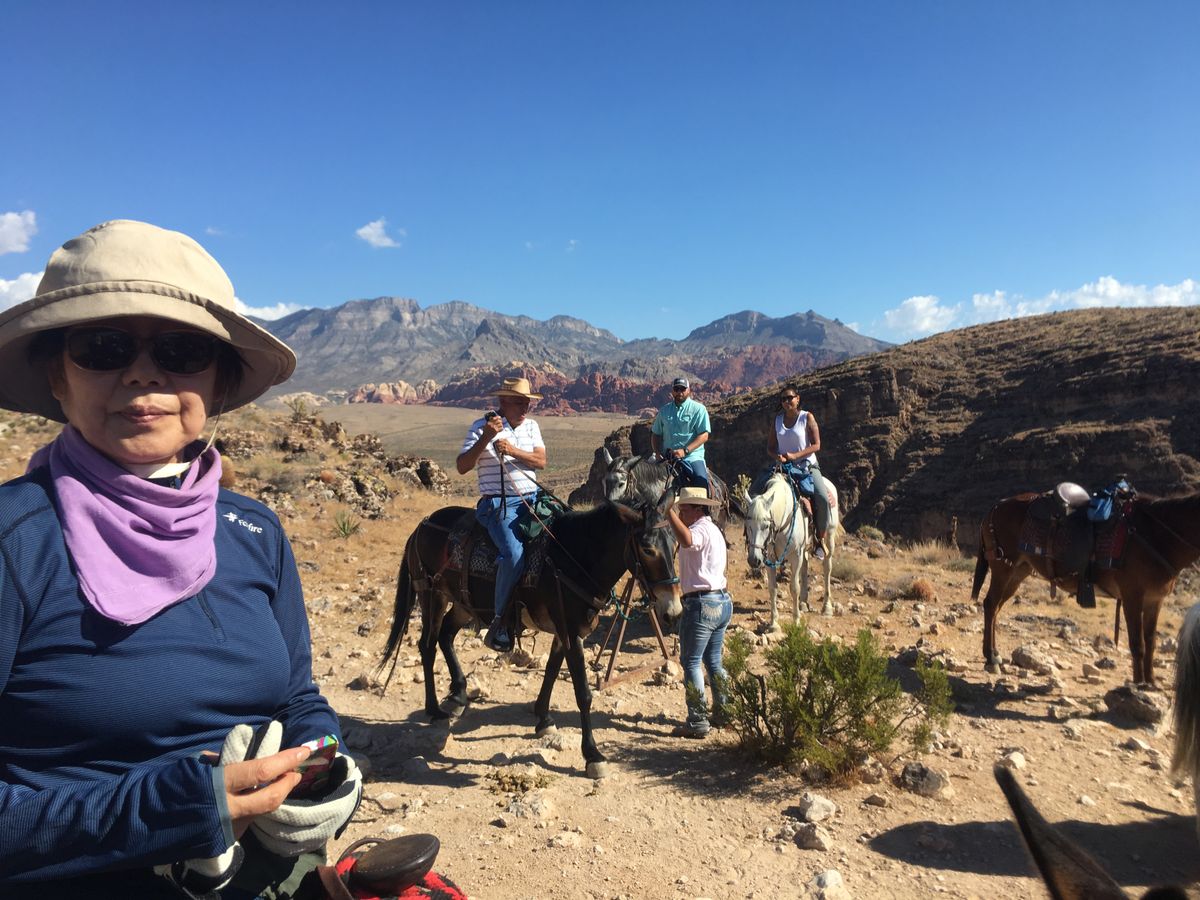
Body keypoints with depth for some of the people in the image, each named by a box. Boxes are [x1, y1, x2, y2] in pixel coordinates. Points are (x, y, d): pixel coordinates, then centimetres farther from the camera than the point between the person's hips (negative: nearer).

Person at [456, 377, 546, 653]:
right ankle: (499, 622, -12)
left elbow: (541, 461, 1)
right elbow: (462, 467, -7)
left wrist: (512, 450, -16)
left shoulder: (531, 426, 14)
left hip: (532, 500, 6)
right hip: (498, 504, -6)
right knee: (514, 555, -29)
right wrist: (486, 438, -18)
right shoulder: (482, 426, 0)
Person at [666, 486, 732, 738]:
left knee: (691, 662, 0)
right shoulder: (713, 529, 18)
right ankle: (723, 712, 25)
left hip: (702, 604, -10)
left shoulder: (701, 529, -16)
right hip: (723, 601, 10)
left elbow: (686, 540, -39)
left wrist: (669, 512, -33)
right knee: (713, 661, 18)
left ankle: (698, 722, 4)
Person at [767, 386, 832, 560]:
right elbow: (770, 447, 11)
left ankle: (819, 539, -8)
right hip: (783, 467, 3)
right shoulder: (778, 420, 9)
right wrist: (777, 456, -13)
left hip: (807, 465, -3)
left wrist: (795, 455, -20)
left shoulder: (807, 417, -1)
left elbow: (816, 445, -7)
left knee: (823, 498, -25)